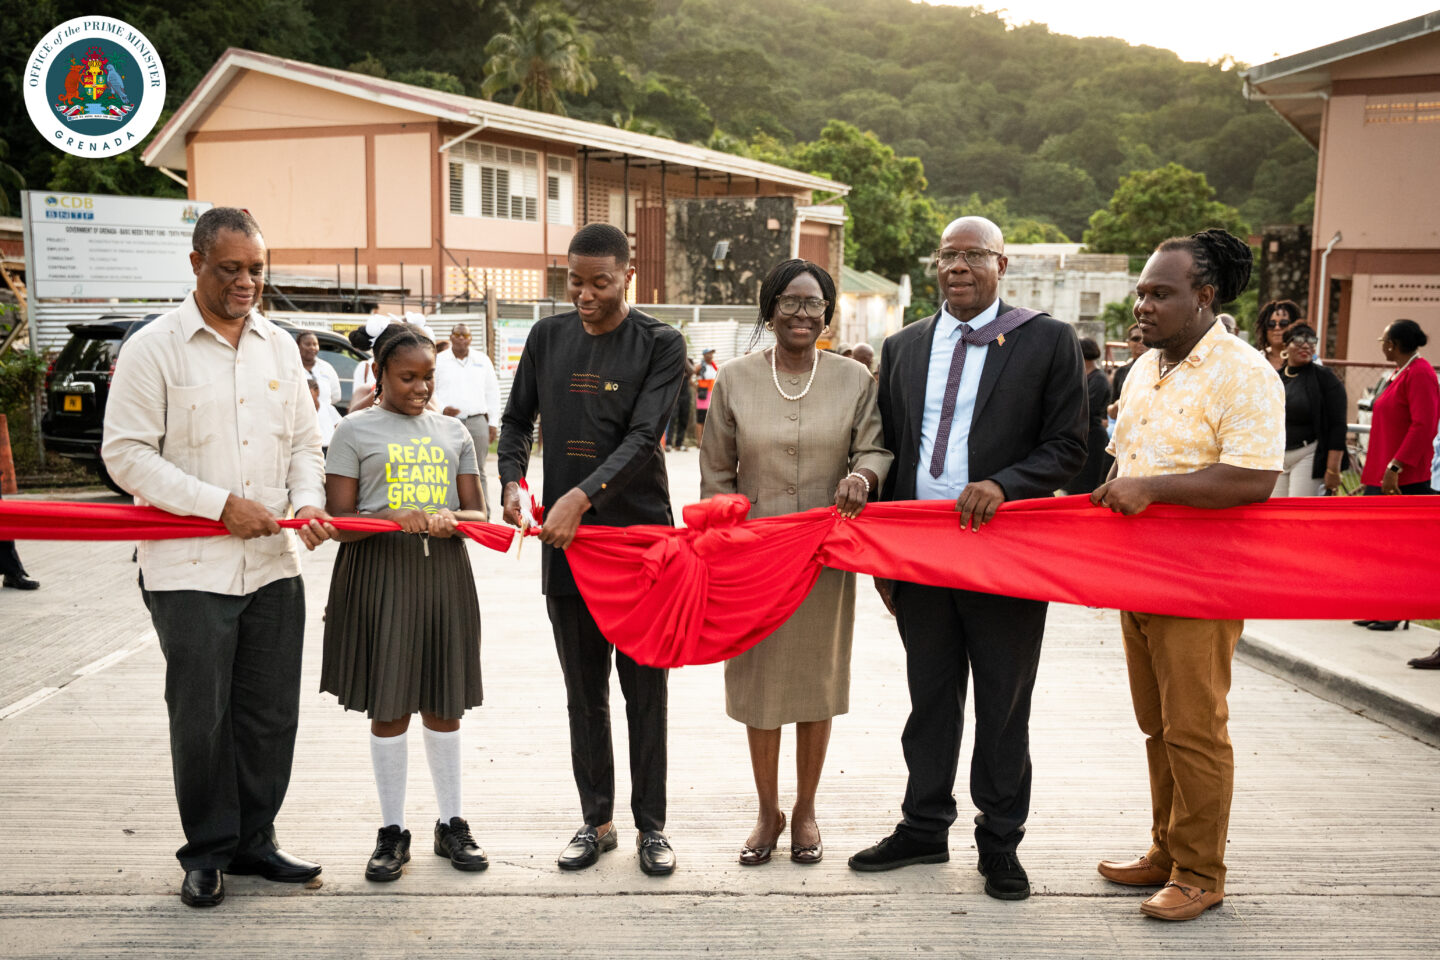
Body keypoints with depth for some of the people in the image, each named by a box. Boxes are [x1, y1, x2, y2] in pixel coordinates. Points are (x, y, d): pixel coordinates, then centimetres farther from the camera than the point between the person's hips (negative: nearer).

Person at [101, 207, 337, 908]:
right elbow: (127, 454, -9)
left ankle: (254, 840, 26)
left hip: (273, 565, 5)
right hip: (189, 569, -4)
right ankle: (208, 853, 21)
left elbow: (304, 443, 15)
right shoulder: (154, 347, -4)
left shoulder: (280, 346, 11)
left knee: (271, 714, 10)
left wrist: (308, 503, -5)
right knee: (201, 718, 4)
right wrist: (221, 504, -16)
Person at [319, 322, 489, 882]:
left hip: (444, 570, 3)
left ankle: (451, 824, 22)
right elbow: (338, 520, -3)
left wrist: (452, 520, -13)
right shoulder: (355, 431, 3)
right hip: (380, 573, -3)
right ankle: (392, 831, 17)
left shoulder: (453, 432, 13)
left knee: (443, 703, 9)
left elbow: (476, 511, 10)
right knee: (389, 705, 3)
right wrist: (394, 518, -20)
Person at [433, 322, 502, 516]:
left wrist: (493, 423, 8)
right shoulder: (438, 361, 8)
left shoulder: (482, 360, 14)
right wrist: (442, 409, -12)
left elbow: (492, 393, 14)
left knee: (478, 472, 1)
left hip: (477, 421, 1)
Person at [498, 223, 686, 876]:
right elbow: (516, 419, 15)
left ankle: (650, 824, 17)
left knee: (644, 689, 5)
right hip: (564, 538, 4)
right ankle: (596, 821, 24)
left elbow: (643, 437, -14)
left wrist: (581, 497, -25)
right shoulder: (547, 337, 9)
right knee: (584, 691, 11)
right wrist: (512, 481, -4)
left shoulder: (660, 344, -4)